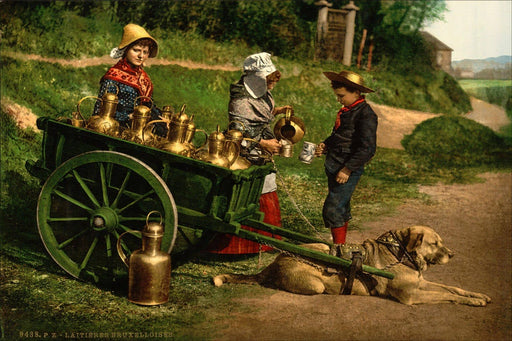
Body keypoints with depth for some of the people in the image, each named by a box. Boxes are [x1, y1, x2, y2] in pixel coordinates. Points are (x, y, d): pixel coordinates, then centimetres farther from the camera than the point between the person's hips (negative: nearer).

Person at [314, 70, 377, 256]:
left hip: (349, 170, -9)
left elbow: (368, 148, -21)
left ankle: (338, 249, -2)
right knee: (341, 207, 17)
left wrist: (348, 169, -22)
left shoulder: (366, 114, -15)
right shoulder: (346, 110, 12)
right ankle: (340, 246, 29)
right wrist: (325, 145, 8)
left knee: (332, 209, -12)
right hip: (334, 167, 9)